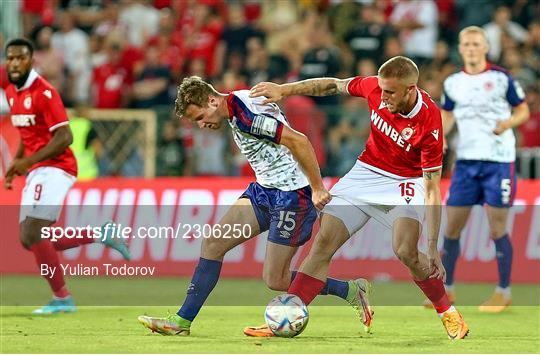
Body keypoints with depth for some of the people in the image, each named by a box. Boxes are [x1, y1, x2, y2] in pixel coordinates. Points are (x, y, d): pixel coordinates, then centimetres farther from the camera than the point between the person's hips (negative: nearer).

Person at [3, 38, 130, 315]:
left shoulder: (44, 92, -15)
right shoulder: (11, 92, 12)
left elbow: (64, 137, -20)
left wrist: (29, 160, -24)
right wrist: (16, 163, 13)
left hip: (53, 168, -9)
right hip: (36, 172, 9)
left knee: (32, 232, -17)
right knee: (29, 239, 6)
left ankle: (62, 298, -9)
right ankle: (99, 235, 16)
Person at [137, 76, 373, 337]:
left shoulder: (244, 113, -22)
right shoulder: (236, 110, 9)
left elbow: (298, 141, -26)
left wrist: (317, 188, -21)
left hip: (291, 194, -10)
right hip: (264, 189, 10)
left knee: (276, 280, -5)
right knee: (213, 242, -1)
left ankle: (352, 291, 11)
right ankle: (181, 322, 2)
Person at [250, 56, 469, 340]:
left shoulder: (429, 122, -29)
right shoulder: (375, 87, -18)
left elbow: (431, 189, -26)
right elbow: (333, 85, 3)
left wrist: (433, 248, -28)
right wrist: (284, 90, -3)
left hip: (404, 182, -4)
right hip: (366, 173, 4)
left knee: (406, 251, -25)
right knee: (323, 242, -7)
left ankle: (446, 311, 0)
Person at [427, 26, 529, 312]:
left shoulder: (501, 78, -4)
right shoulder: (453, 83, 8)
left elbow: (523, 111, 1)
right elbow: (448, 115, 20)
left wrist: (508, 123, -19)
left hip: (498, 160, -4)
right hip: (466, 160, 4)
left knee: (497, 229, -4)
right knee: (452, 226, 3)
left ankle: (504, 292, 7)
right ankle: (447, 289, 16)